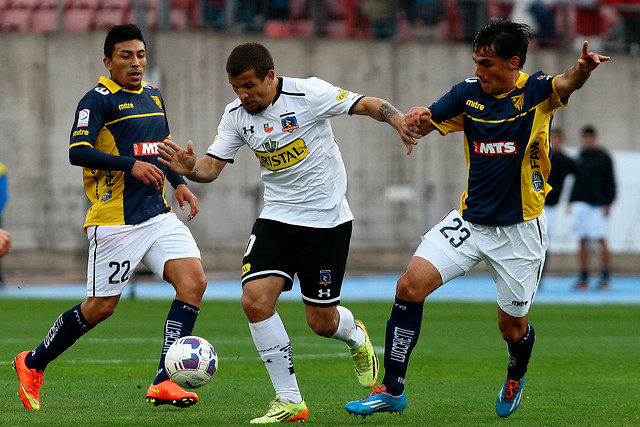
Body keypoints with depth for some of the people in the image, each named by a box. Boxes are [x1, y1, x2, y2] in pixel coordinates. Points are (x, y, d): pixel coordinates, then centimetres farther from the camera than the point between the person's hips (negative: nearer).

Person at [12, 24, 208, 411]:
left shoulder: (154, 96, 16)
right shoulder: (99, 100, -8)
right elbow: (78, 151, -19)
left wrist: (179, 183, 16)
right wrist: (131, 165, -26)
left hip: (158, 214, 7)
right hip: (115, 220, -7)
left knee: (194, 281, -13)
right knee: (101, 306, -1)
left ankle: (164, 382, -15)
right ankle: (33, 365, 20)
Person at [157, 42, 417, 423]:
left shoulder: (308, 93, -14)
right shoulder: (237, 115, 1)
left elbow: (366, 104, -14)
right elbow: (212, 166, 1)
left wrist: (397, 118, -34)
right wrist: (189, 169, -22)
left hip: (326, 218, -4)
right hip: (276, 217, 5)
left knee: (322, 321, 0)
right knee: (255, 300, -15)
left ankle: (357, 338, 40)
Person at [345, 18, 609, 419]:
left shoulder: (535, 92, -13)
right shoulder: (469, 93, -1)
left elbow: (566, 84, -34)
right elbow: (422, 126, 4)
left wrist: (583, 68, -58)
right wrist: (416, 117, -21)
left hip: (520, 230, -3)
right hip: (470, 219, 3)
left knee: (513, 327, 7)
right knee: (411, 285, -14)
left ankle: (516, 375, 44)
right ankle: (392, 390, -4)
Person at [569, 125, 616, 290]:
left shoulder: (604, 157, 1)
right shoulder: (579, 157, 12)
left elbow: (610, 182, -1)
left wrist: (608, 203, -8)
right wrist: (571, 201, 13)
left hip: (598, 204, -4)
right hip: (581, 203, 4)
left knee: (601, 239, -4)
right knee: (583, 241, 3)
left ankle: (605, 277, 2)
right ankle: (583, 278, 4)